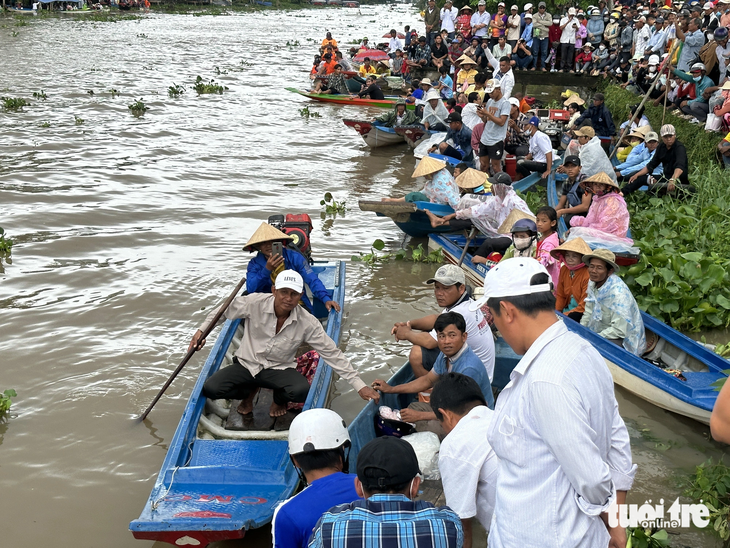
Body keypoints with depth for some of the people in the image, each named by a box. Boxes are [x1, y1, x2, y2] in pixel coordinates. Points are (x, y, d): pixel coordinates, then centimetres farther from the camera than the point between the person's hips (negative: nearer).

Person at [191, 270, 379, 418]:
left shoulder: (308, 323, -15)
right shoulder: (255, 303, -16)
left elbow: (332, 354, -11)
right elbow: (223, 311, 2)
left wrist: (360, 386, -14)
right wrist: (201, 331, -4)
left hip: (279, 369, -1)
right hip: (246, 364, 1)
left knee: (302, 391, -33)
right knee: (210, 389, -21)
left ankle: (280, 399, 10)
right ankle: (249, 392, 15)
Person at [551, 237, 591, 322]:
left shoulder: (588, 274, -18)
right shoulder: (564, 270, 4)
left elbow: (584, 307, -16)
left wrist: (564, 315, -19)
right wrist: (556, 312, -4)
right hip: (566, 309, 7)